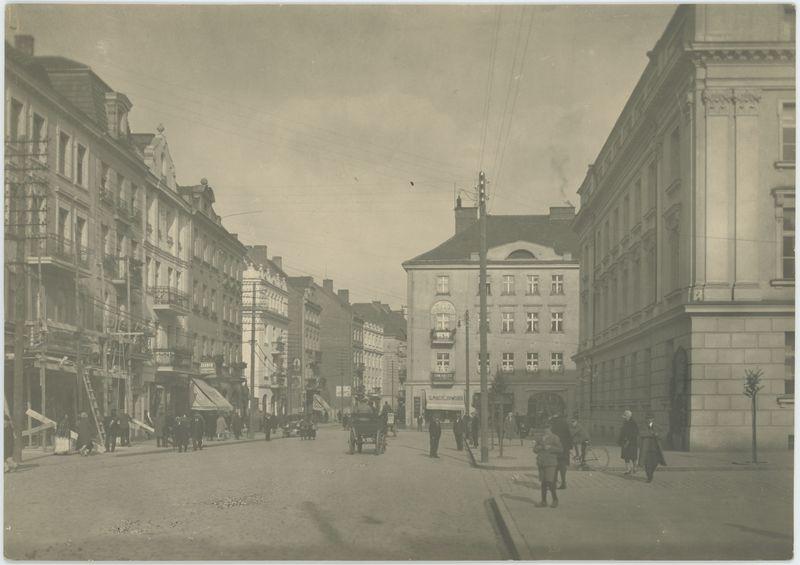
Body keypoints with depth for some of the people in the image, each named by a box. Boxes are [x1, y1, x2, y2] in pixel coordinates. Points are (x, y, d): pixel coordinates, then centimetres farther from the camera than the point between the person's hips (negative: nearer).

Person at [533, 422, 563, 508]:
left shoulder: (555, 438, -5)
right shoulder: (542, 438, 14)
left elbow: (561, 449, -9)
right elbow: (535, 450, 17)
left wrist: (550, 447, -18)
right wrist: (538, 447, -5)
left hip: (550, 463, -6)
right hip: (541, 463, 6)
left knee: (549, 482, -12)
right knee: (543, 483, 9)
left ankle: (555, 499, 5)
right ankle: (544, 501, 16)